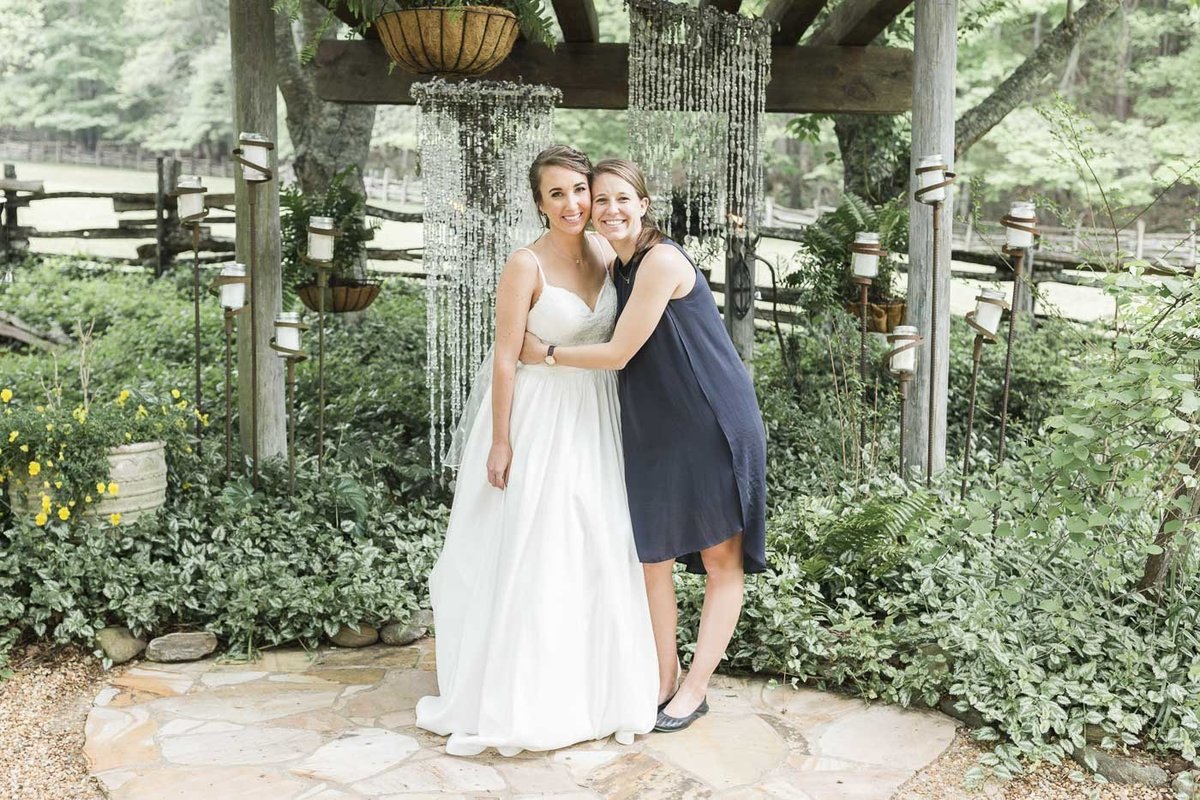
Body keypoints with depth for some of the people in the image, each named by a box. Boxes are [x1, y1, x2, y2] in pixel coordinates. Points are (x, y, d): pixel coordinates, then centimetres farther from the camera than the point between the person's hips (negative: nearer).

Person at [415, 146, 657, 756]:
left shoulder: (608, 252, 2)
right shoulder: (527, 266, -15)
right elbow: (505, 358, -14)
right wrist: (500, 443, -14)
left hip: (596, 419, 6)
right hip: (539, 418, -5)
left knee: (596, 554, 11)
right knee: (527, 557, 1)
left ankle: (596, 689, 26)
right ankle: (513, 698, 15)